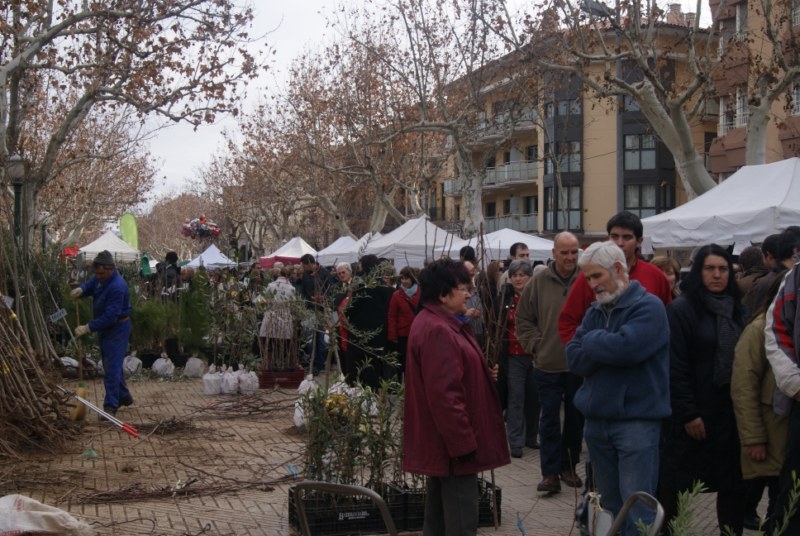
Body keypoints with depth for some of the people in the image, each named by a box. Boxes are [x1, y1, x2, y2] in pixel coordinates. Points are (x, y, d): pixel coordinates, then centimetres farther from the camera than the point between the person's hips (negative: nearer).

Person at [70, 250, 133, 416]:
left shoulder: (117, 287, -29)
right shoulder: (100, 278, 0)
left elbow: (110, 316, -32)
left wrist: (88, 328, -34)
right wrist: (80, 290, -18)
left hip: (117, 329, -10)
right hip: (105, 328, 10)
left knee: (112, 368, -10)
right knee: (112, 365, 19)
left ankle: (111, 406, -6)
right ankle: (124, 396, 33)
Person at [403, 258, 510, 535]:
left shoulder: (437, 323, 13)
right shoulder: (437, 331, -22)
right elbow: (444, 395, -26)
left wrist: (484, 374, 10)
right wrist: (464, 443, -22)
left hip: (442, 440, 11)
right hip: (453, 441, -11)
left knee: (439, 513, 17)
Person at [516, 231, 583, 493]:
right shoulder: (539, 282, -2)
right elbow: (523, 320, 6)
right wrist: (537, 346, -2)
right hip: (548, 364, -1)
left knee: (576, 417, 13)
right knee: (549, 419, 2)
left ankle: (569, 466, 28)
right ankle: (550, 472, 9)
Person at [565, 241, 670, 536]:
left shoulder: (648, 307, -10)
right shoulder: (595, 311, 12)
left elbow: (626, 347, -26)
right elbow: (573, 357, 2)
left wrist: (591, 341, -8)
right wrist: (607, 348, -15)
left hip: (636, 421, -7)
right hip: (596, 420, 7)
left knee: (637, 510, -5)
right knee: (609, 506, 17)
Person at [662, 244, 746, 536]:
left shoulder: (736, 310, 10)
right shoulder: (681, 309, -8)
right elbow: (675, 366, -12)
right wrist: (688, 413, -15)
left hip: (731, 410, 5)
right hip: (695, 412, -5)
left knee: (733, 481, 9)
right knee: (679, 481, 3)